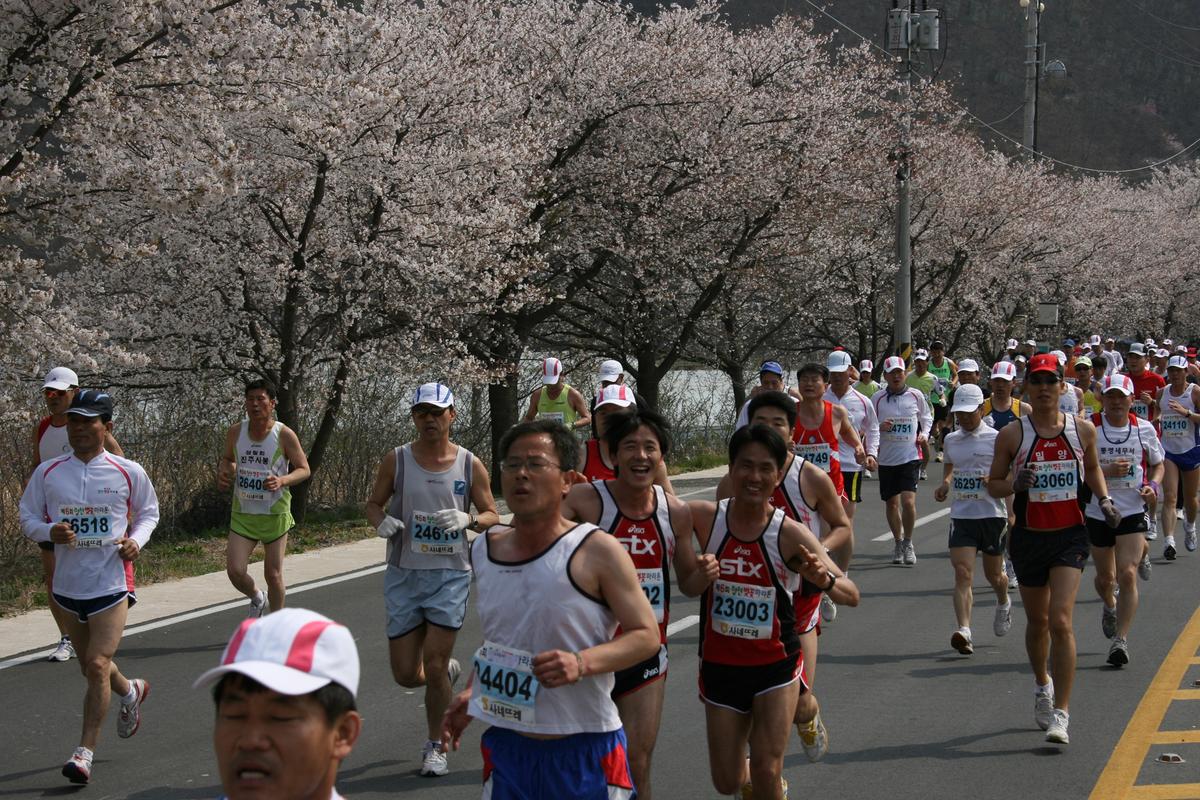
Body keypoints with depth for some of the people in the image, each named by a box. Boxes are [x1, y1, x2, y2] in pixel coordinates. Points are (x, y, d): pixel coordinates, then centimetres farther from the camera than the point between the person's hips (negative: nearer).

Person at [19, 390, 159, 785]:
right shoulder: (48, 473, 1)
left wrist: (137, 540, -8)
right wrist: (50, 531, -15)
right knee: (91, 666, 18)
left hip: (112, 584, -4)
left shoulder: (128, 472, -3)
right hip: (68, 585, 4)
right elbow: (27, 518, 6)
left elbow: (149, 511, 12)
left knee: (97, 665, -14)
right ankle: (130, 692, 51)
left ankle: (85, 751, -7)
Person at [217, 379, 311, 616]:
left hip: (275, 514, -2)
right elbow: (227, 459, 20)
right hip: (242, 514, 2)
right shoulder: (235, 432, 1)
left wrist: (282, 481, -24)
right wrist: (223, 472, -4)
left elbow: (304, 470, -4)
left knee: (273, 575, 4)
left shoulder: (284, 435, -9)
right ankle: (257, 598, 24)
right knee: (235, 571, -10)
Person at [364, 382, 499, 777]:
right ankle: (448, 671, 38)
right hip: (403, 575, 2)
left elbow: (491, 515, 5)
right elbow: (373, 503, 9)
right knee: (406, 675, 2)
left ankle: (435, 747, 14)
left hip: (450, 576, -1)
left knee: (434, 666, -5)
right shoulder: (396, 460, -1)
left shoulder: (470, 465, -2)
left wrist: (467, 519, -17)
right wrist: (381, 521, -15)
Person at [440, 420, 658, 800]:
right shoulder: (484, 549, 6)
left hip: (586, 751, -4)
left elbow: (647, 636, -10)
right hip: (506, 746, 5)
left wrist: (581, 663, -25)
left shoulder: (597, 551, -11)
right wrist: (472, 691, 7)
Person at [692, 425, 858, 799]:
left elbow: (851, 595, -18)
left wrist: (825, 580, -39)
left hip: (775, 665, -2)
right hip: (720, 665, 2)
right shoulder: (704, 518, -11)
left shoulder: (791, 535, -15)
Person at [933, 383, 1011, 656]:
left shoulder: (996, 438, -5)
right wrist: (944, 484, 7)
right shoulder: (951, 439, 9)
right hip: (961, 514, 3)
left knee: (994, 575, 14)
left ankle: (1004, 604, 49)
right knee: (962, 574, -13)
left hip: (992, 514, -3)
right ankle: (964, 631, -22)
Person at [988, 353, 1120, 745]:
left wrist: (1104, 500, 3)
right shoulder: (1012, 435, -4)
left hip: (1070, 535, -1)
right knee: (1037, 621, 15)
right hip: (1029, 536, 1)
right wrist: (1015, 484, -18)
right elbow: (993, 484, 4)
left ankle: (1060, 713, -13)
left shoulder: (1083, 430, 1)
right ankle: (1043, 685, 45)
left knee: (1060, 621, -15)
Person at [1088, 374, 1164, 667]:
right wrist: (1107, 471, -22)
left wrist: (1153, 486, -5)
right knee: (1105, 577, 14)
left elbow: (1158, 465, 15)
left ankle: (1121, 639, -11)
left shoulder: (1144, 429, 1)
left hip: (1133, 511, 0)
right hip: (1097, 511, 0)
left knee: (1127, 575, -14)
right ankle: (1110, 606, 49)